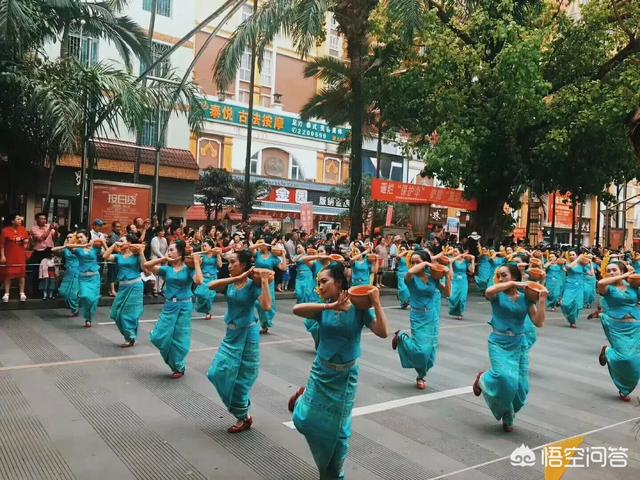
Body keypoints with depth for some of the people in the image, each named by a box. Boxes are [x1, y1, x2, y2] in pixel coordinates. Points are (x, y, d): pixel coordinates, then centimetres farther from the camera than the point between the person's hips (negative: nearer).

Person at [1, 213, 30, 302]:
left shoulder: (23, 230, 3)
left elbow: (27, 239, 19)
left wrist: (26, 241, -5)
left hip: (21, 256, 4)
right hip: (9, 256, -3)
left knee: (21, 274, 6)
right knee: (8, 274, 2)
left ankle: (22, 293, 13)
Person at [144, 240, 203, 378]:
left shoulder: (188, 269, -6)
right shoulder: (166, 269, 3)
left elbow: (199, 281, -25)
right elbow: (146, 265, -3)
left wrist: (196, 263, -19)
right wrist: (163, 259, -9)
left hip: (184, 306, -4)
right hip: (169, 305, 4)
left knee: (179, 338, 4)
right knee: (158, 337, 3)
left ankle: (179, 367, 23)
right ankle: (173, 362, 27)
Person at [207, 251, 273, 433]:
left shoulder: (253, 285, -15)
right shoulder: (231, 283, 0)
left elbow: (266, 306, -29)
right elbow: (211, 285, -20)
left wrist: (265, 282, -30)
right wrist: (237, 278, -25)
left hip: (247, 334, -6)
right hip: (231, 333, 6)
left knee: (241, 376, 3)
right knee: (218, 373, 6)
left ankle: (244, 417, 24)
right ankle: (241, 413, 25)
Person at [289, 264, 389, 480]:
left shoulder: (358, 308, -13)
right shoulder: (323, 309, -9)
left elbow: (383, 332, -24)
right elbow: (296, 309, -28)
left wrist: (376, 303, -30)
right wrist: (329, 306, -35)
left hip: (345, 375, -1)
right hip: (321, 371, 2)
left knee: (337, 429, 11)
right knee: (304, 421, 6)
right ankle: (302, 398, 40)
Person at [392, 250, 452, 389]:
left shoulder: (433, 278, 1)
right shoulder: (411, 278, -11)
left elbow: (447, 293, 2)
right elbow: (410, 272, -36)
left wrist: (448, 277, -8)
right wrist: (425, 264, -22)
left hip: (432, 316, 4)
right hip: (418, 316, -4)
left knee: (430, 349, 7)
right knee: (421, 350, -13)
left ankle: (421, 376, 30)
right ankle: (401, 336, 17)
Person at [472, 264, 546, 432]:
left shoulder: (526, 298, 3)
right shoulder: (497, 294, -4)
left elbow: (539, 323, -4)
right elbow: (488, 292, -30)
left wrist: (541, 301, -14)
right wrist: (513, 284, -25)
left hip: (519, 344, 3)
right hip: (499, 343, -3)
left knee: (520, 386, 3)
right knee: (505, 378, -24)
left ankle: (508, 417, 30)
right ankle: (483, 380, 11)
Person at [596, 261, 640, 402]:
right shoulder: (608, 288, -2)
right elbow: (600, 283, -26)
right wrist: (623, 277, -17)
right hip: (617, 327, -4)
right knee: (625, 357, -17)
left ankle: (624, 389, 27)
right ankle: (607, 352, 18)